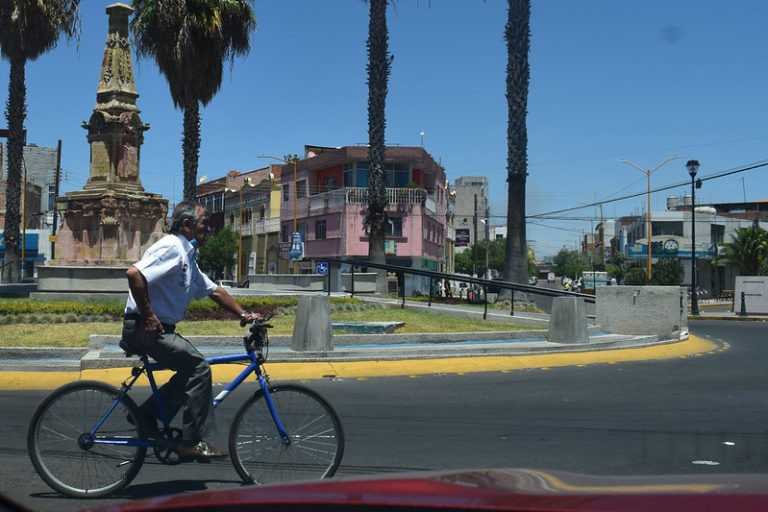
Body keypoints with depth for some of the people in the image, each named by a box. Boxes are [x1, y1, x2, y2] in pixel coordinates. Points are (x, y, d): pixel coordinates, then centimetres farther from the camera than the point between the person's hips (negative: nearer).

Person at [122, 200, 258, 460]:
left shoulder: (188, 257, 18)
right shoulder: (171, 248, -15)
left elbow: (214, 291, 22)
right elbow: (134, 273, -28)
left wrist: (244, 315, 15)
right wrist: (147, 317, -23)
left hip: (160, 329, 10)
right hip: (143, 328, -10)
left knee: (191, 369, 12)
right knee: (199, 367, -13)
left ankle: (147, 415, 17)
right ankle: (191, 442, -9)